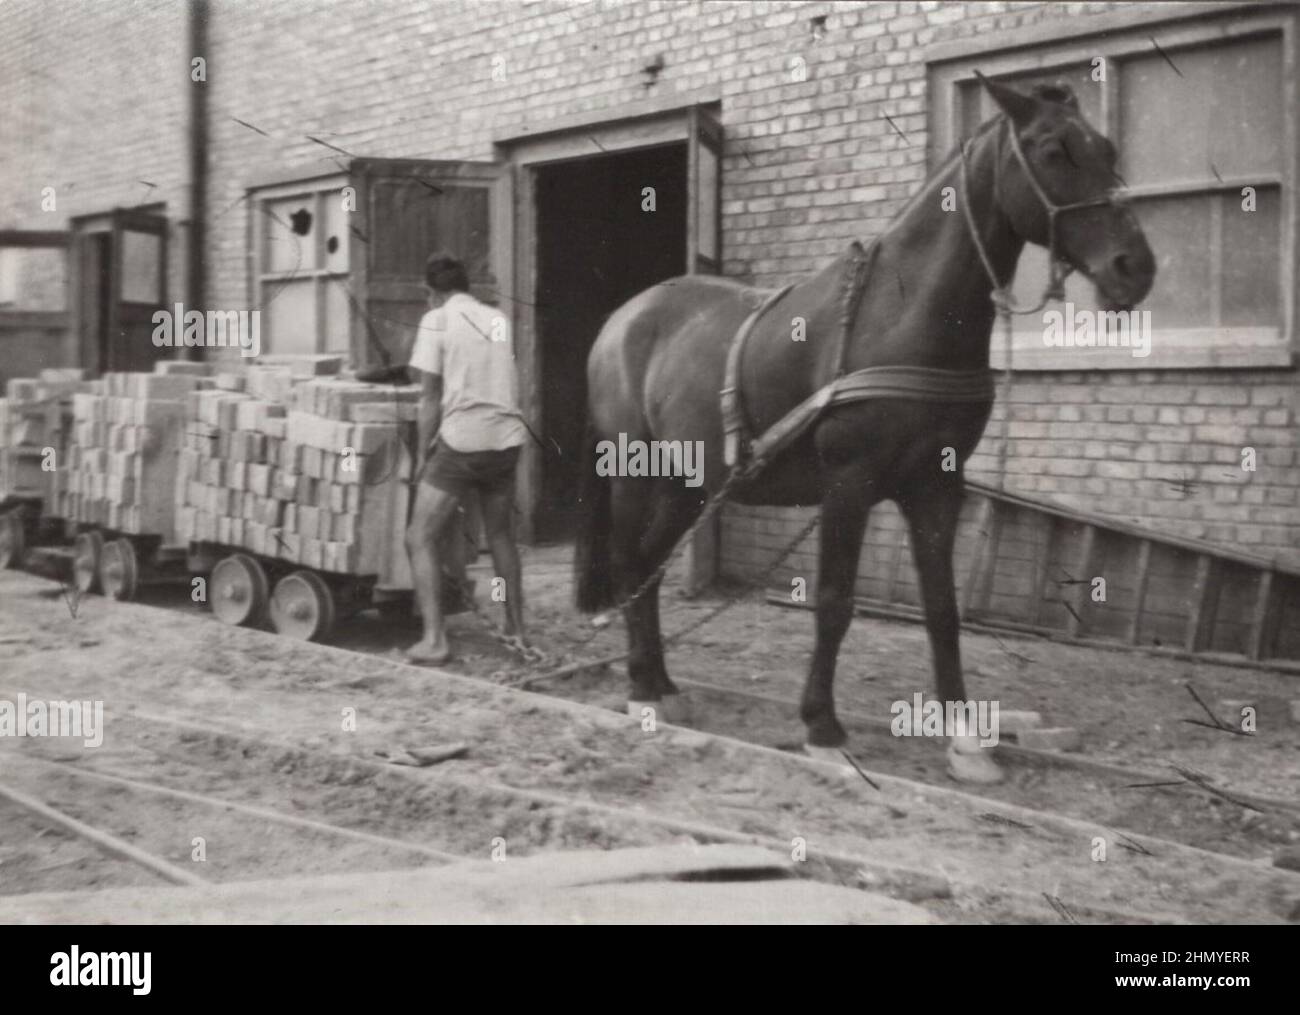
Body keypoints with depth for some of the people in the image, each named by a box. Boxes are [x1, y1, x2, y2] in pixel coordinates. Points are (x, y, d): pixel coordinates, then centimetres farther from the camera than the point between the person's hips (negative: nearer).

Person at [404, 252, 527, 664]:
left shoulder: (436, 320, -1)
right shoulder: (498, 320, 14)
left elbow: (430, 396, -4)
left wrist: (424, 453, 5)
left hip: (461, 441, -5)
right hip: (506, 439, 6)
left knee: (420, 539, 3)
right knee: (501, 537, 22)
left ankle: (434, 640, -6)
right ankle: (516, 629, 29)